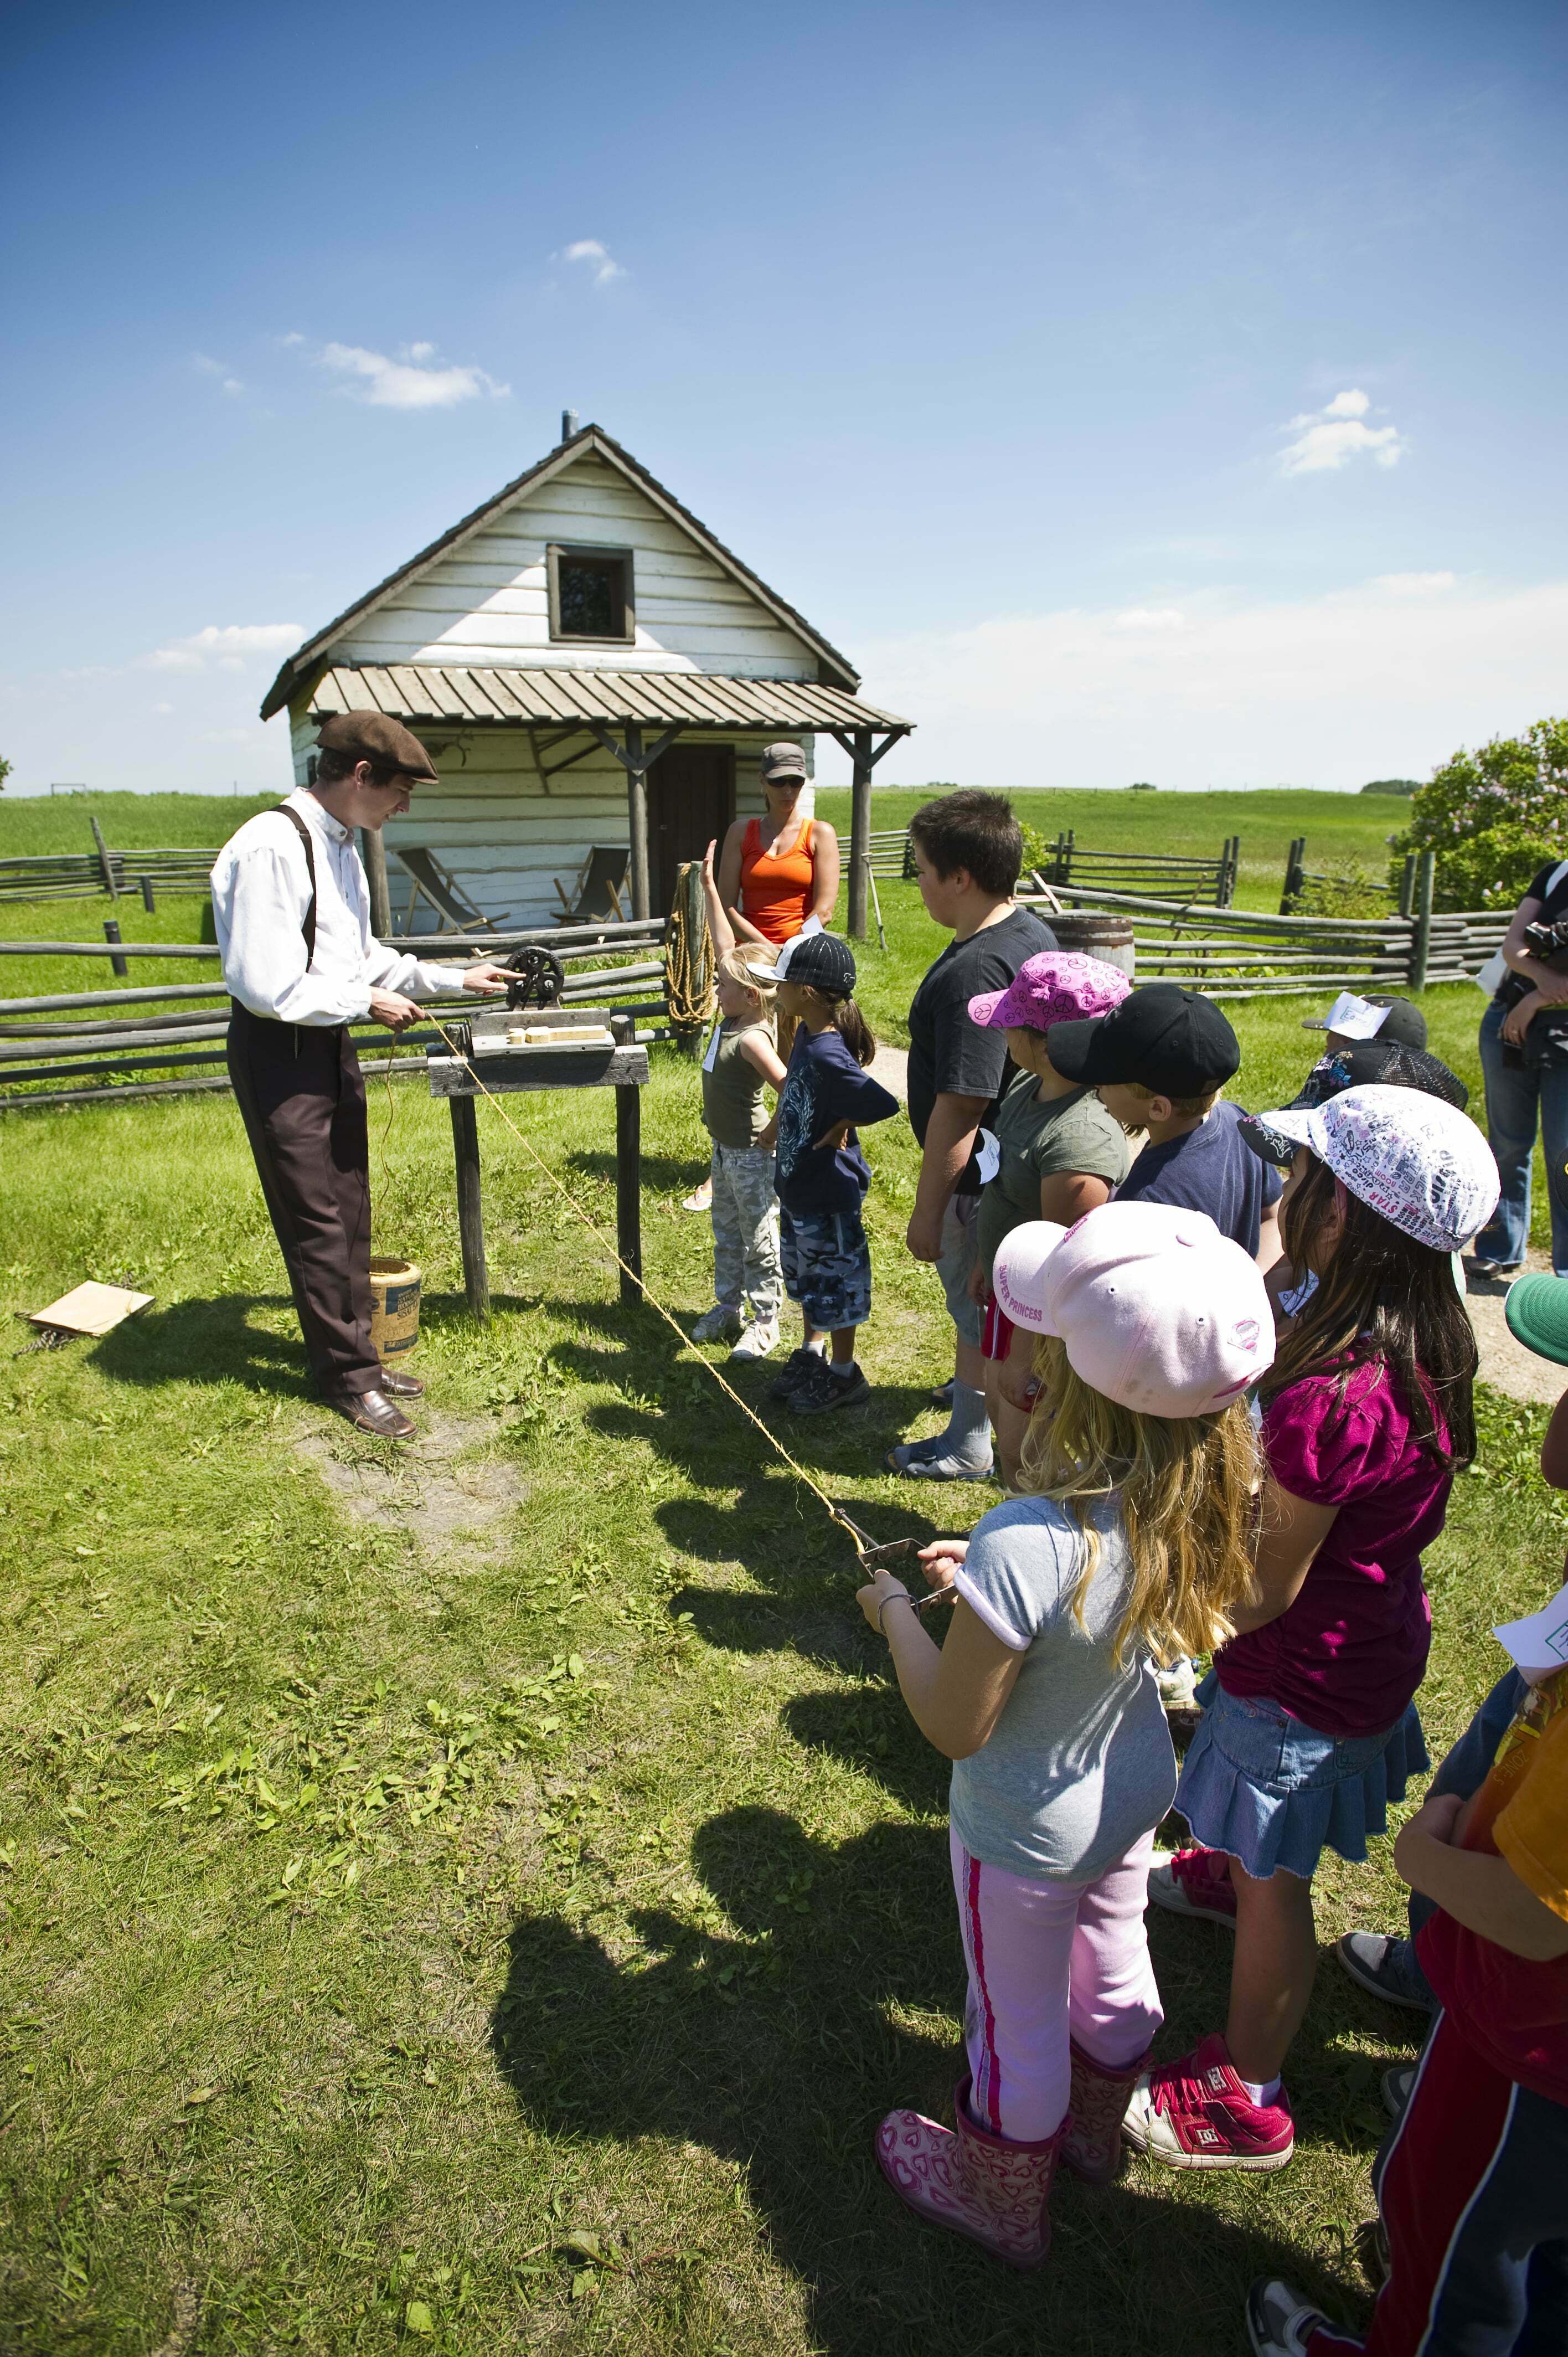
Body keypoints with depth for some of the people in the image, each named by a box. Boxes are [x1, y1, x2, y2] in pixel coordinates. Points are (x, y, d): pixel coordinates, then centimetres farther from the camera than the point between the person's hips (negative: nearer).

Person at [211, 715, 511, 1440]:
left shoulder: (339, 845, 9)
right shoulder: (271, 848, -22)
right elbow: (268, 985, -25)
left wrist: (455, 979, 16)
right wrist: (367, 1002, -14)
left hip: (331, 1042, 9)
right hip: (279, 1053, -9)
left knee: (350, 1212, 17)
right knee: (317, 1221, 2)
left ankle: (351, 1354, 33)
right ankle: (349, 1376, 18)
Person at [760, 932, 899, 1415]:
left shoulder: (827, 1055, -29)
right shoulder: (807, 1035, -1)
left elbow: (883, 1104, -38)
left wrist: (843, 1128, -23)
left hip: (829, 1196, -9)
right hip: (799, 1186, 9)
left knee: (835, 1283, 9)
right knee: (806, 1278, 24)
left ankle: (845, 1374, 27)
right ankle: (812, 1354, 43)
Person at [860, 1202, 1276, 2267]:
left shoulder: (1026, 1545, -42)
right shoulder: (1204, 1493, -20)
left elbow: (954, 1727, -26)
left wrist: (895, 1608, -13)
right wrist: (988, 1574, -2)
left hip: (1027, 1831, -6)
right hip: (1135, 1789, 6)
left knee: (1019, 2026, 22)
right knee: (1112, 1966, 32)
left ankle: (1002, 2200, 51)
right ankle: (1094, 2130, 62)